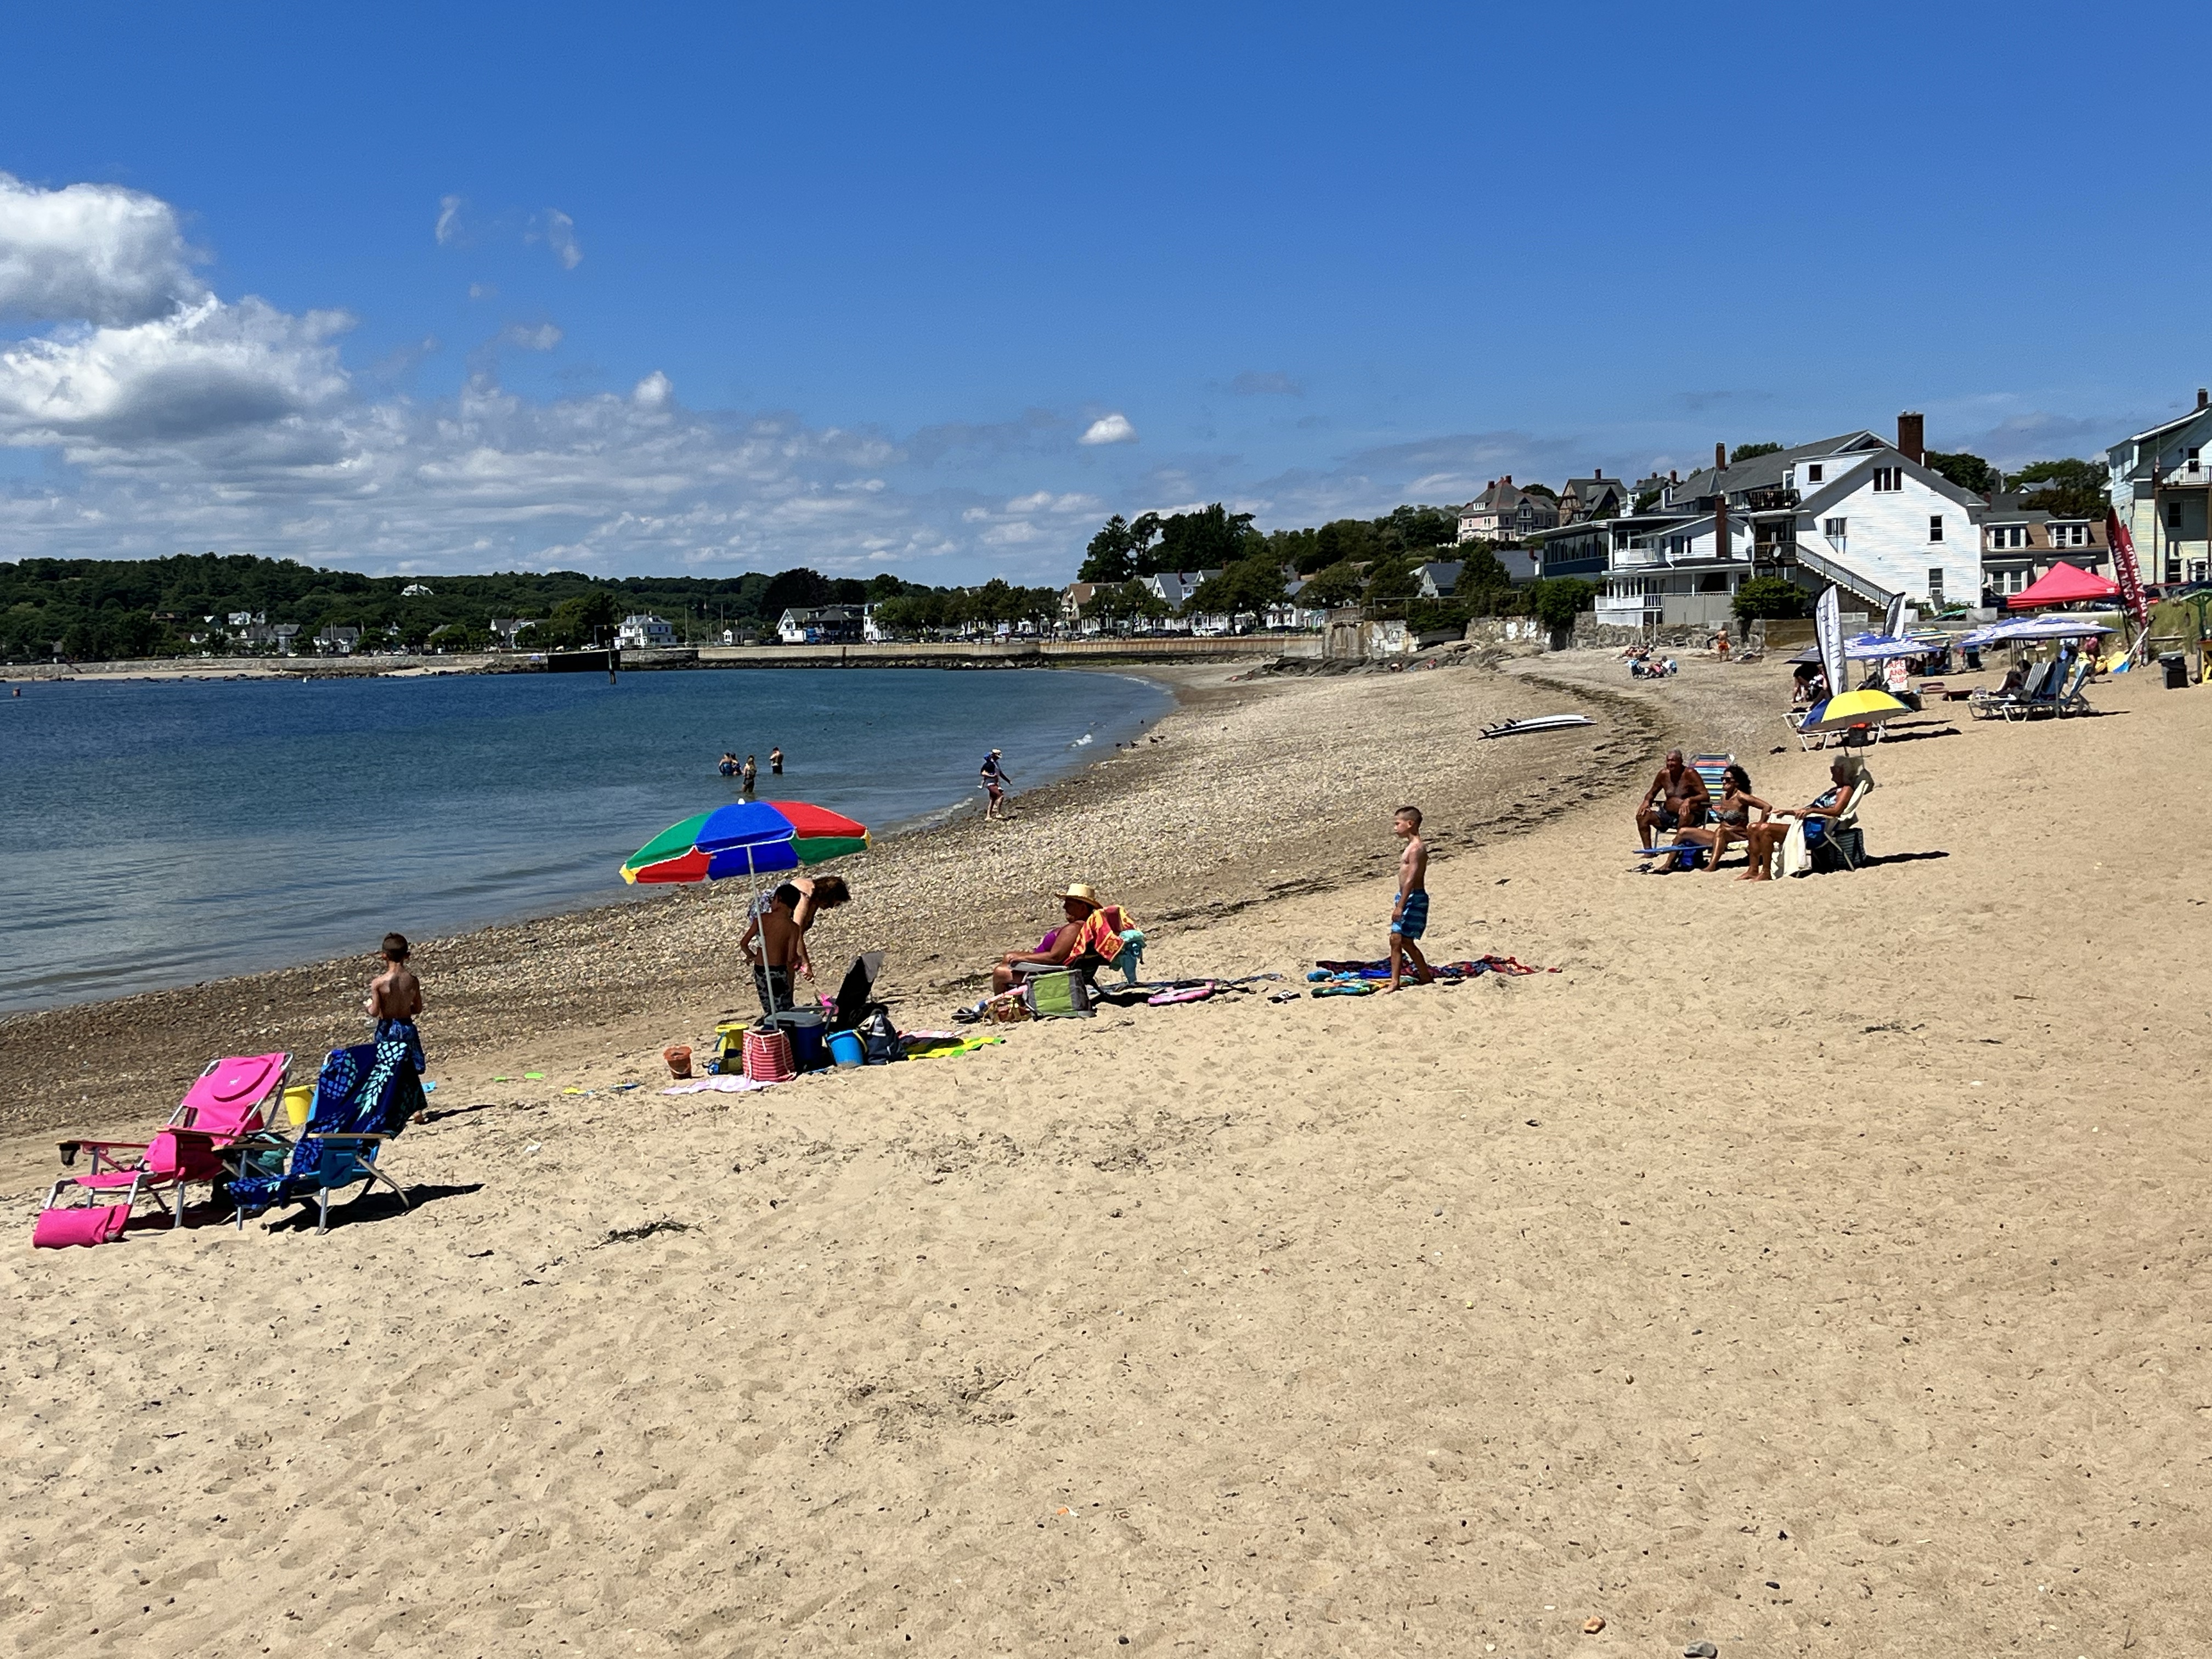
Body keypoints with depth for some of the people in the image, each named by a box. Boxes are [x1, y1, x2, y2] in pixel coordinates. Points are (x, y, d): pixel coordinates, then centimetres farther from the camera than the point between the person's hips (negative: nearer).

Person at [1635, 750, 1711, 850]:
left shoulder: (1690, 774, -9)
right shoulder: (1664, 774, 6)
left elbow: (1706, 796, -14)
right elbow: (1652, 793, 19)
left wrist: (1689, 800, -33)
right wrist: (1647, 801, -6)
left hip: (1693, 815, -6)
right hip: (1669, 815, 6)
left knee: (1684, 816, -41)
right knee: (1642, 816, -10)